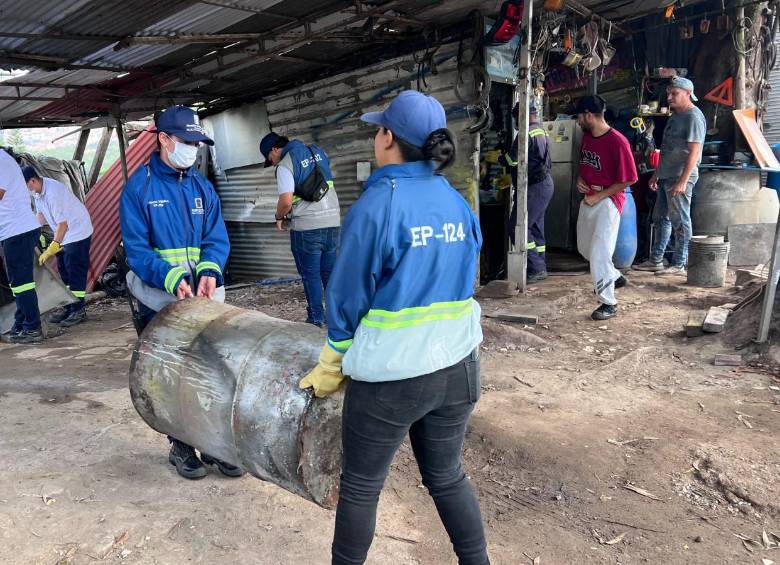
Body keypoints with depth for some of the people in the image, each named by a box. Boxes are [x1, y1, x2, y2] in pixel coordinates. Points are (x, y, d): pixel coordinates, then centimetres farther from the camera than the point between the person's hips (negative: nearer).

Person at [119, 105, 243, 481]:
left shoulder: (202, 186, 7)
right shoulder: (138, 188, -5)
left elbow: (217, 239, 2)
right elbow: (136, 249, -10)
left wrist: (209, 271, -18)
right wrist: (173, 279, -24)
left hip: (205, 298, 4)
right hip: (161, 301, -3)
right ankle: (181, 447, 25)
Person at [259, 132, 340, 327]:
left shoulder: (284, 165, -9)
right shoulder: (317, 151, 11)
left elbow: (286, 201, -17)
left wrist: (279, 218, 2)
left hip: (306, 227, -6)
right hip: (333, 221, 6)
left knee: (311, 275, 6)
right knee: (330, 272, 14)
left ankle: (316, 319, 13)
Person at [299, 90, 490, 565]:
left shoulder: (377, 204, -16)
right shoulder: (457, 202, 3)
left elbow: (349, 295, -10)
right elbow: (459, 284, 10)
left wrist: (332, 367, 3)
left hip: (392, 374, -6)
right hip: (458, 366, 6)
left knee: (360, 487, 16)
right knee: (447, 477, 23)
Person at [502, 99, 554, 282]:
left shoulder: (528, 132, -15)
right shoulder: (542, 131, 18)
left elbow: (512, 159, -14)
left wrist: (496, 158, 6)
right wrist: (511, 178, 22)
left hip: (534, 188, -10)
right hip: (545, 183, 10)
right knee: (536, 227, 14)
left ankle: (536, 269, -8)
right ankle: (540, 267, 19)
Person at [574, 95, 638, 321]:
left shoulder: (617, 141, -20)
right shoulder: (586, 136, 5)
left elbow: (628, 179, -18)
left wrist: (598, 196, -17)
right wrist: (580, 178, 0)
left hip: (608, 201, -9)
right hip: (588, 198, 9)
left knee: (599, 251, -11)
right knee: (584, 247, 20)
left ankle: (609, 303, 0)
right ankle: (614, 276, 42)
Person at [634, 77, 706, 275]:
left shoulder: (694, 116, -12)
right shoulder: (676, 115, 17)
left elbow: (694, 152, -19)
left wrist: (683, 181, -24)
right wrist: (656, 174, 20)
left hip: (680, 177, -10)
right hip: (666, 176, 10)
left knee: (680, 221, -4)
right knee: (661, 218, 12)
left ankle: (679, 265, 3)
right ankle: (656, 260, 19)